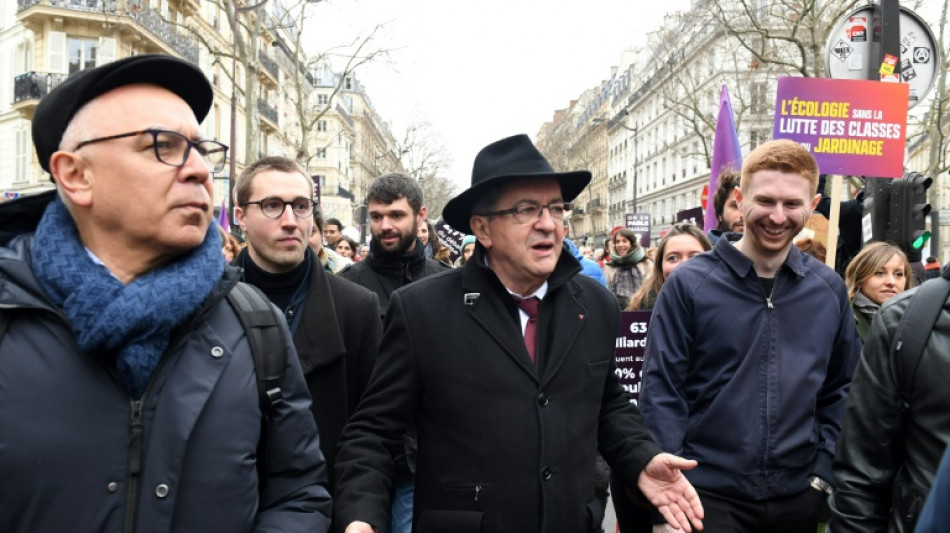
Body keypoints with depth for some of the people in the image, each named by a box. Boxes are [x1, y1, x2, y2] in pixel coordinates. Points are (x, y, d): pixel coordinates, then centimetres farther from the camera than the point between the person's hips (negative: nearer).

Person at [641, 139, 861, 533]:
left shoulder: (829, 290, 2)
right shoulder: (689, 284, -10)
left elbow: (841, 389, 9)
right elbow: (661, 391, -10)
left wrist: (825, 470, 1)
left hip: (799, 496, 4)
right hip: (707, 494, -3)